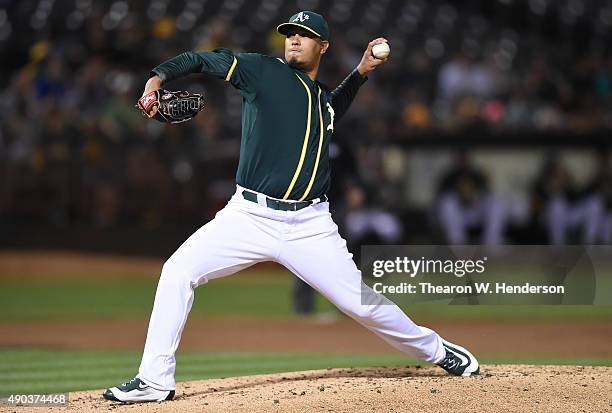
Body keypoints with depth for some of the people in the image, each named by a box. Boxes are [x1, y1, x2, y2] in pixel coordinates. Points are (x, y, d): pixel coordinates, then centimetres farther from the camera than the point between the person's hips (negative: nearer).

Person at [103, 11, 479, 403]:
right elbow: (202, 59, -2)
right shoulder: (263, 71, 3)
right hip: (249, 218, -2)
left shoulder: (325, 98, 16)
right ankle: (154, 381, -9)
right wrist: (159, 77, -20)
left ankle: (436, 351, 24)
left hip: (309, 226, 2)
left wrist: (361, 72, 30)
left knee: (362, 304, 0)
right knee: (178, 271, -17)